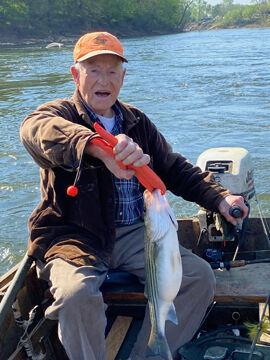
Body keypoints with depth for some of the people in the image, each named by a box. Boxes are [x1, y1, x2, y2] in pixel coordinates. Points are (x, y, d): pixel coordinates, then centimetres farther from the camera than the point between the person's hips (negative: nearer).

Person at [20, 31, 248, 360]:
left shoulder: (137, 122, 15)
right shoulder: (59, 114, -4)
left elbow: (175, 170, 21)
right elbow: (37, 128, -31)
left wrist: (218, 198, 3)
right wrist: (96, 145, -54)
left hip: (133, 234, 5)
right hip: (74, 237, -4)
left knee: (200, 277, -12)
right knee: (76, 293, -34)